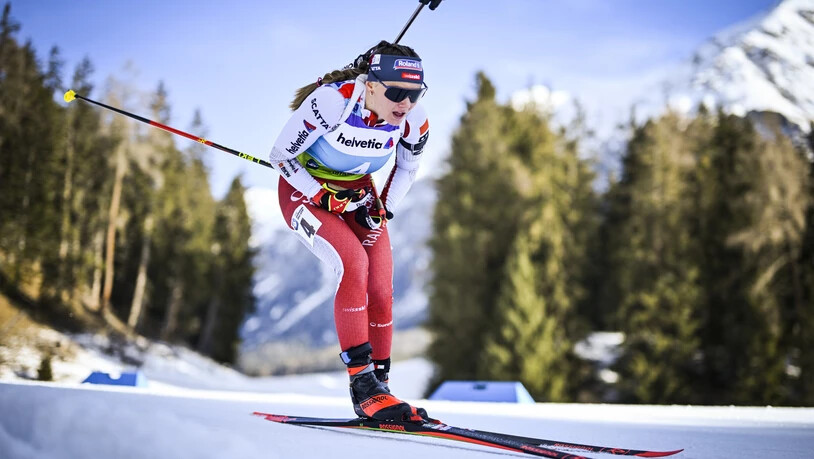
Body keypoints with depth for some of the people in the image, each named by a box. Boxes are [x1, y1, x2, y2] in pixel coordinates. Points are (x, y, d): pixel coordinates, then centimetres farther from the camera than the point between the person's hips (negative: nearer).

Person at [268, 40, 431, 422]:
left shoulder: (414, 121, -17)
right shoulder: (331, 101, -32)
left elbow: (407, 168, 5)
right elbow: (280, 155, -20)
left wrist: (385, 209, -7)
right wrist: (326, 199, -22)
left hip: (359, 193, 5)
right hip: (306, 188, -5)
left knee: (381, 289, -9)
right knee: (354, 262, -27)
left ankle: (379, 385, 6)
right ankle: (362, 384, -23)